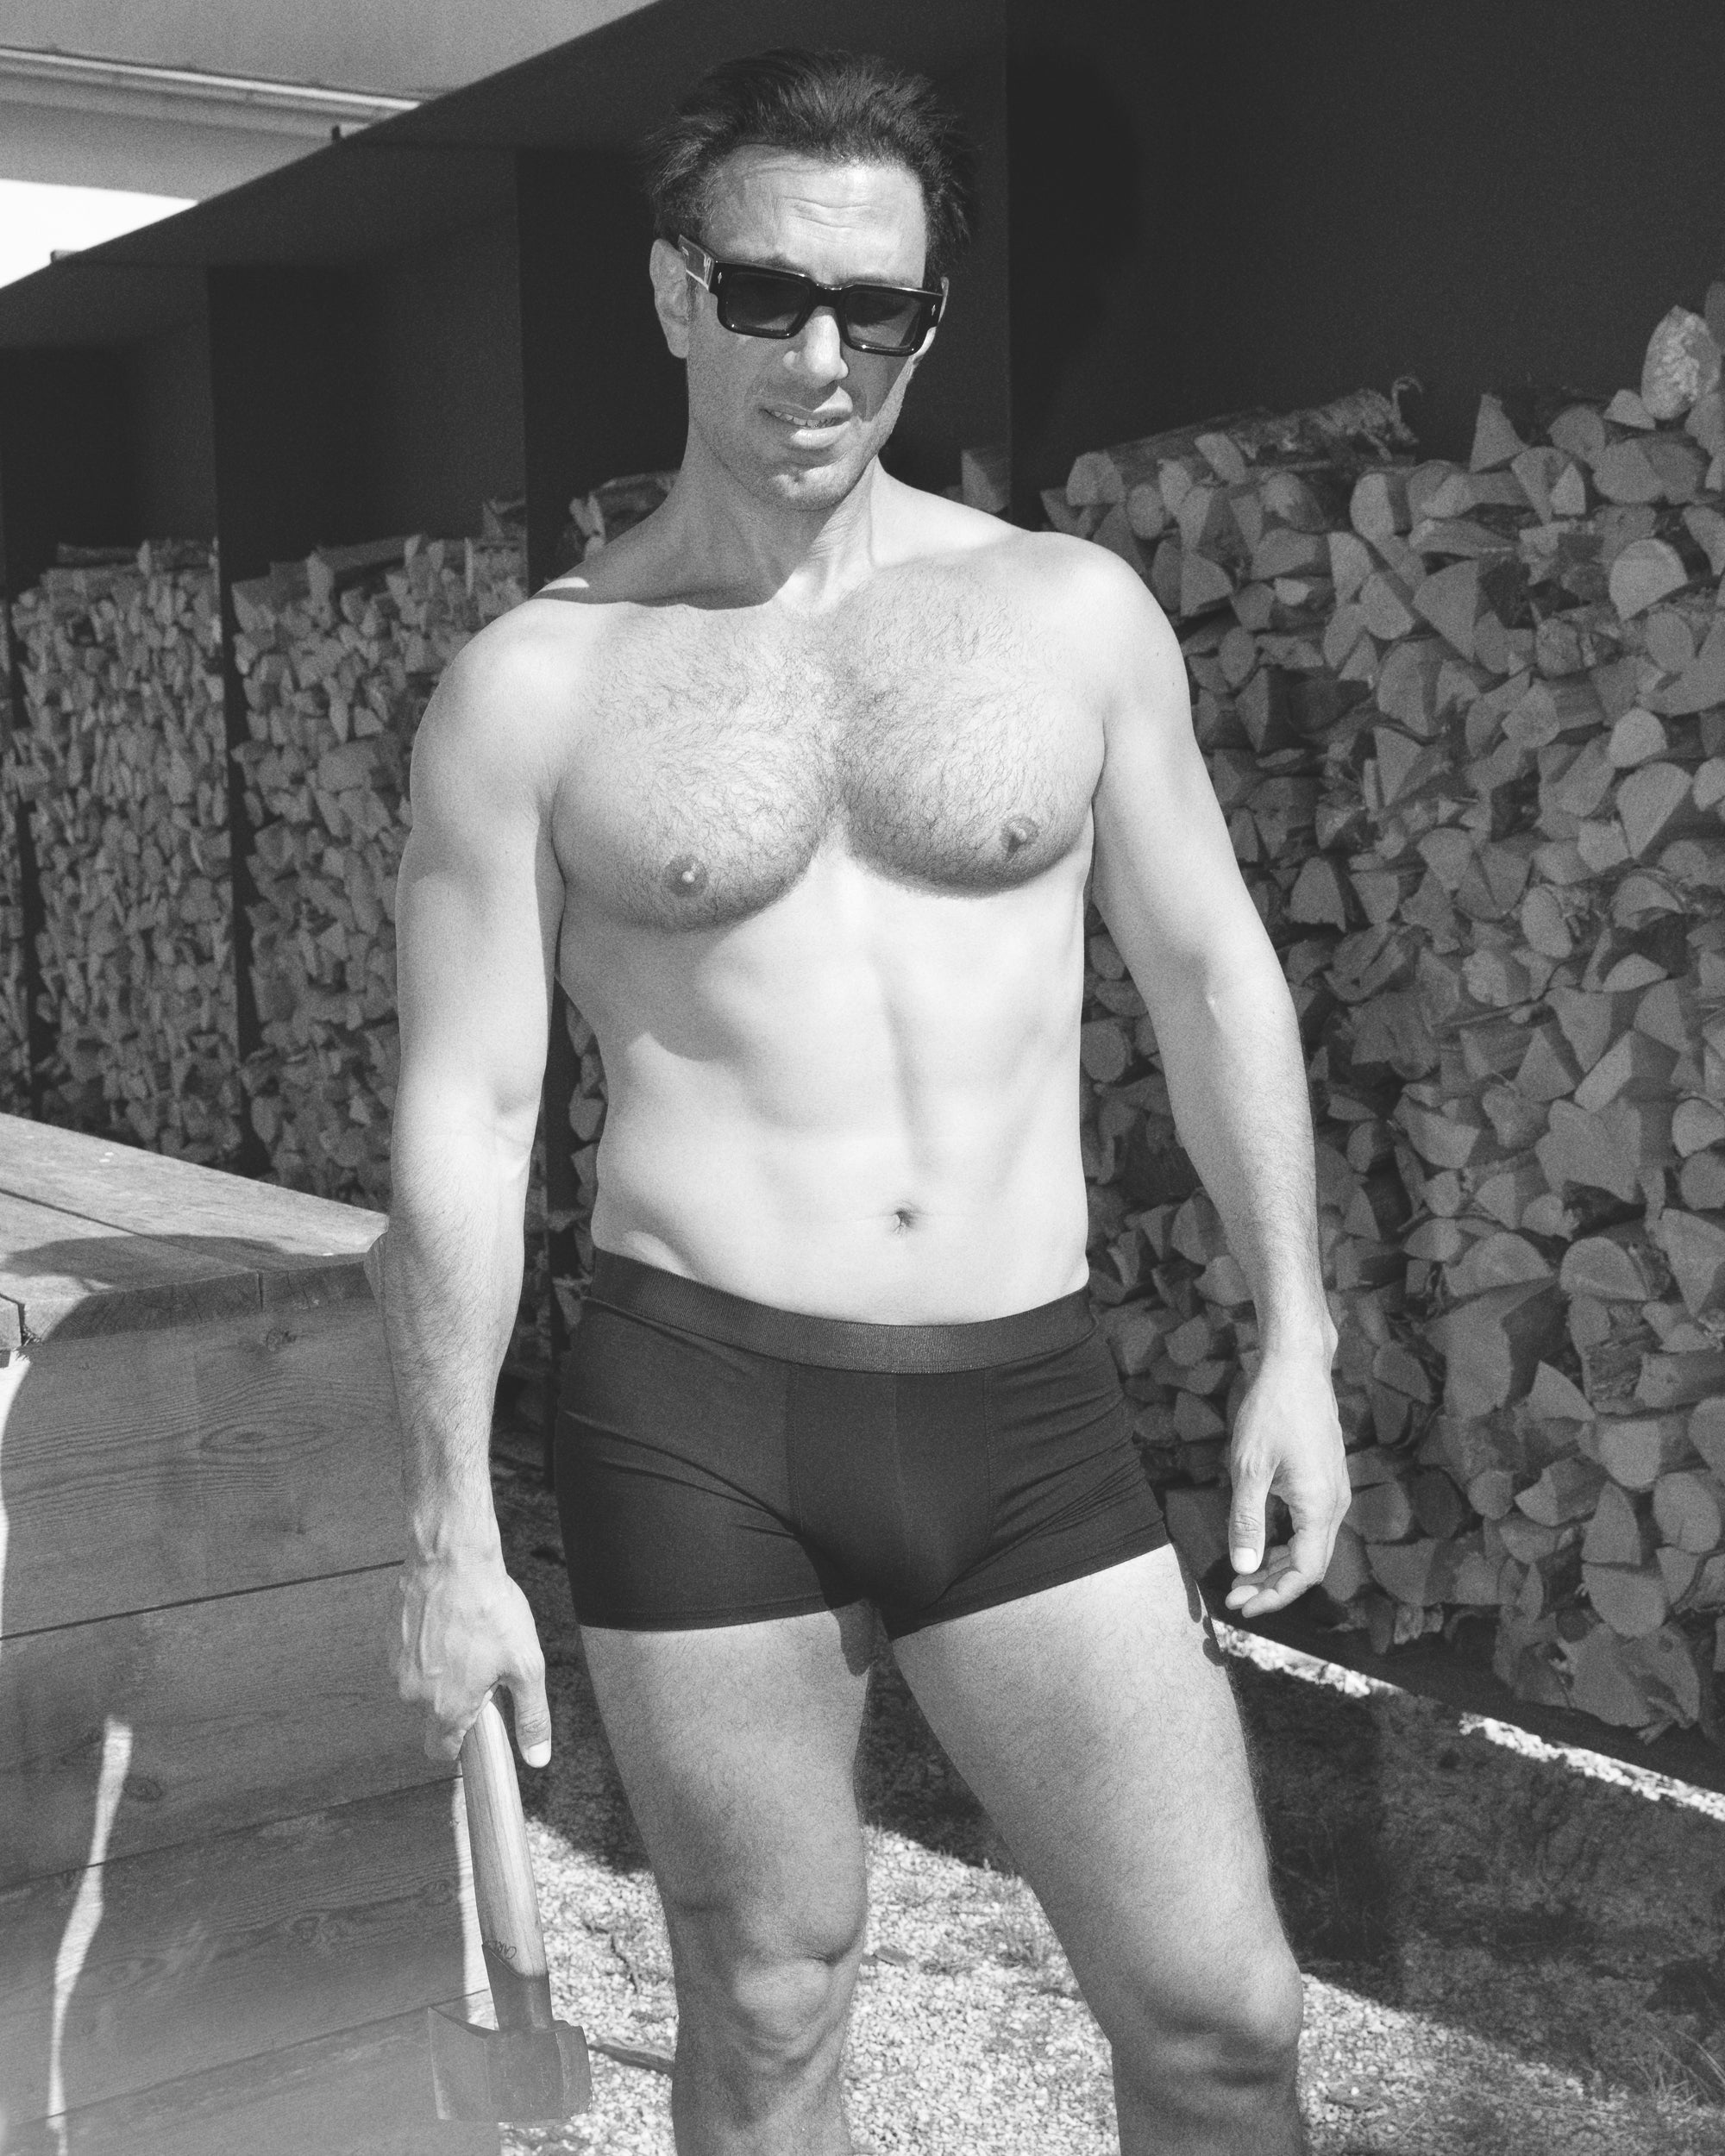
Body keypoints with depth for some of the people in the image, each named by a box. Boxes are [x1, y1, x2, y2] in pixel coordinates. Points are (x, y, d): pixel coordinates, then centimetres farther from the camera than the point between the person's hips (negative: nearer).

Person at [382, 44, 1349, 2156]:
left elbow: (1211, 974, 10)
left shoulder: (1073, 610, 4)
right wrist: (448, 1534, -3)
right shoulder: (534, 683, -2)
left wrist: (1293, 1342, 5)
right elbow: (461, 1118, -2)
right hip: (693, 1411, -1)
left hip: (1029, 1409, 2)